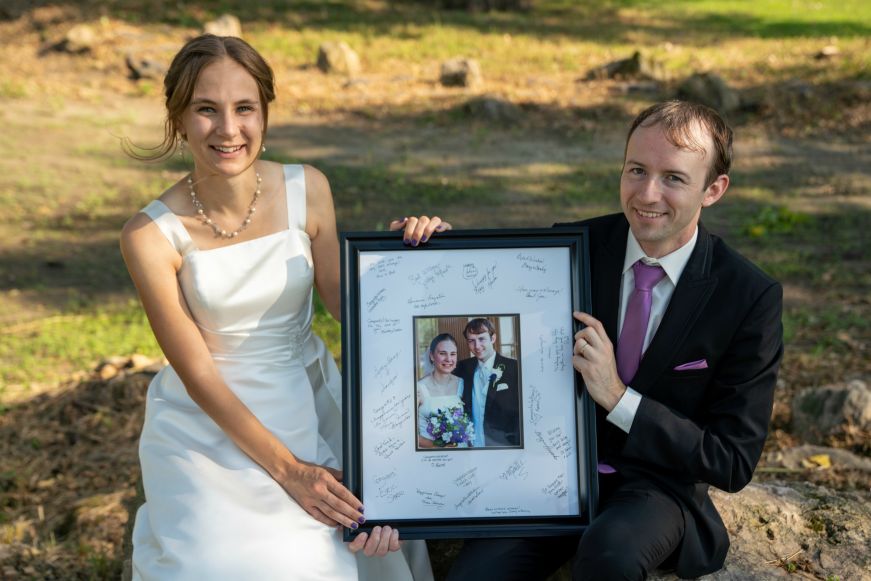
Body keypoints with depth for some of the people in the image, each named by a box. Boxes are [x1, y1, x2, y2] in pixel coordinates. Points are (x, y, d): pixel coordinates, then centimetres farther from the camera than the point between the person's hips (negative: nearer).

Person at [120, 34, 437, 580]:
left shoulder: (307, 190, -7)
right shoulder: (152, 235, -16)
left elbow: (347, 305, -4)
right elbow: (198, 375, -13)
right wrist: (287, 469, -16)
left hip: (311, 407, 3)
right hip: (211, 426, -2)